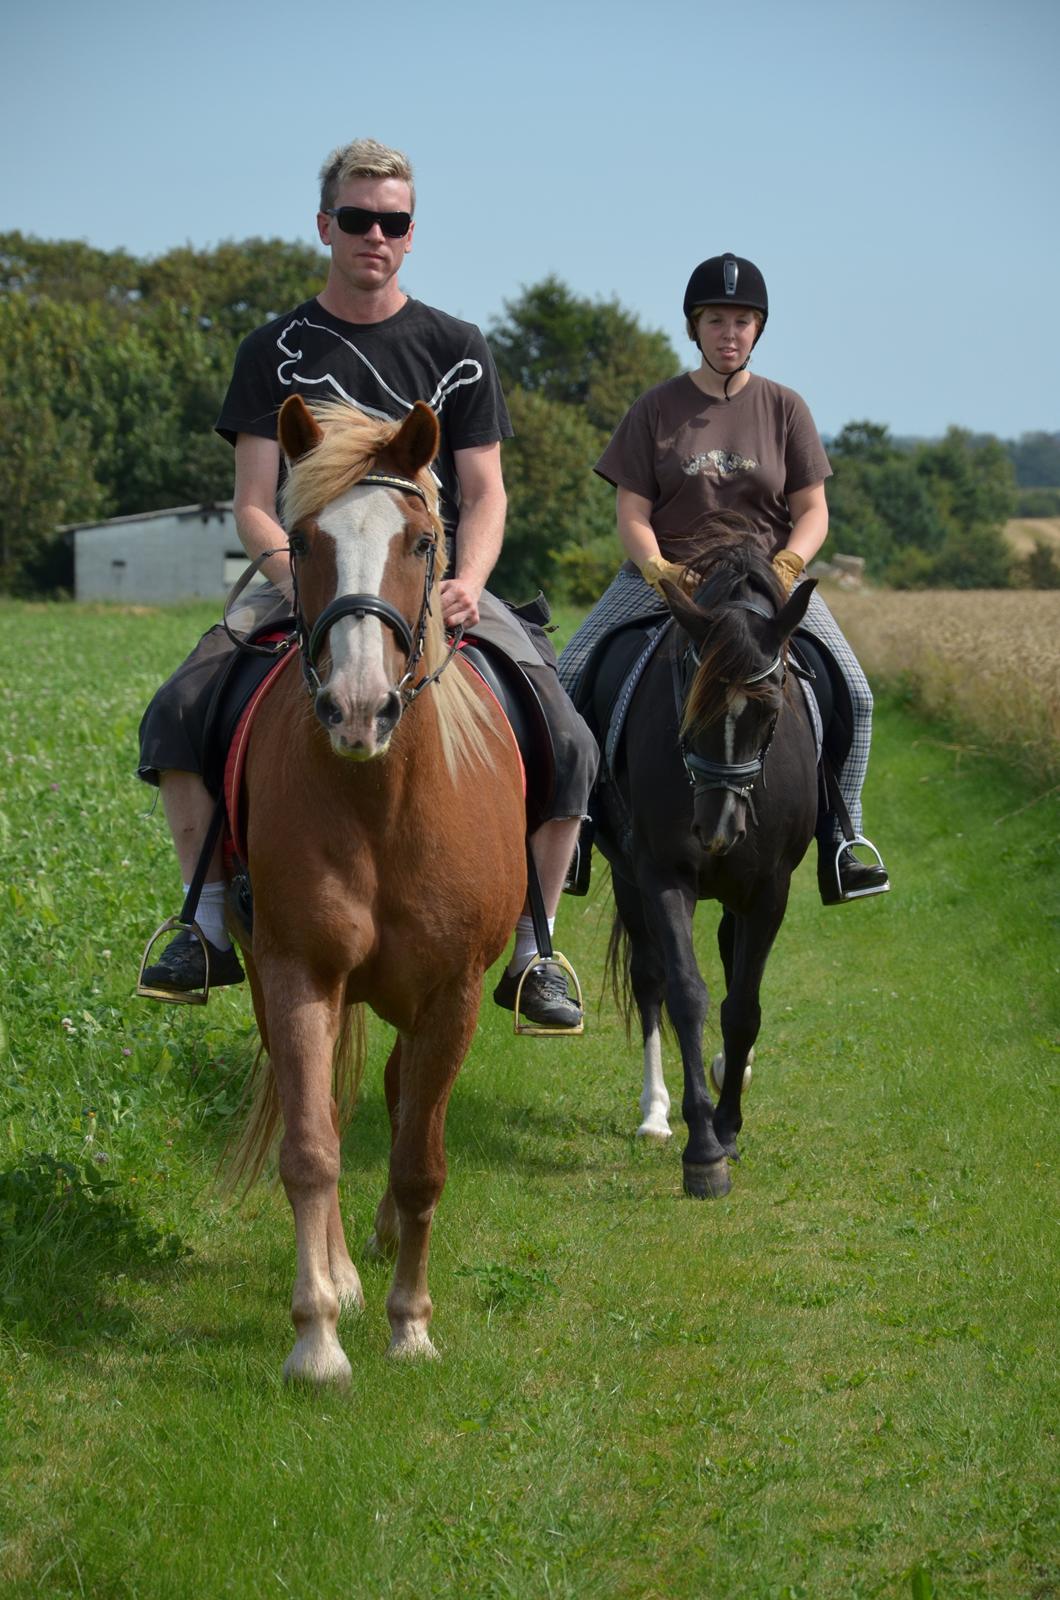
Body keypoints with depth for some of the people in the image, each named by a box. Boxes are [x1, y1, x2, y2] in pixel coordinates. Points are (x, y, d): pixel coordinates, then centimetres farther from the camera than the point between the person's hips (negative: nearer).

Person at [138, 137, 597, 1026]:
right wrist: (297, 572, -18)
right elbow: (253, 507, 3)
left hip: (438, 580, 0)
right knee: (177, 713, -24)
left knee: (568, 744, -21)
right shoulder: (277, 352, 7)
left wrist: (467, 582, -14)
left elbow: (485, 493, 6)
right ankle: (215, 925, -9)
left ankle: (529, 951, -4)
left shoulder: (457, 351, 9)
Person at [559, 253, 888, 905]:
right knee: (569, 676, -17)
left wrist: (786, 565, -18)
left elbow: (813, 511, 2)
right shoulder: (655, 409, 2)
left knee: (852, 691, -18)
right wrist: (659, 570, -20)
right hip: (663, 574, 0)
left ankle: (842, 839, -6)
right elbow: (632, 514, -1)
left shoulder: (785, 408, 4)